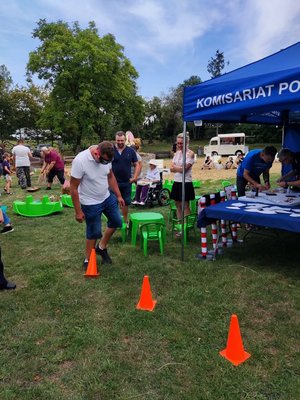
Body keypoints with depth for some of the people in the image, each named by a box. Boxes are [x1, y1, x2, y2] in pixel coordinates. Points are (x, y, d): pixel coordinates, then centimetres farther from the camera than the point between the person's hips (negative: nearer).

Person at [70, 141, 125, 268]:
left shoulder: (106, 157, -10)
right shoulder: (80, 161, -29)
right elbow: (73, 188, -22)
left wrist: (118, 195, 8)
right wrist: (78, 211, -19)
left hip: (108, 197, 7)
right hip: (91, 204, -6)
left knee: (116, 221, 15)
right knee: (93, 233, 4)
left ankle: (102, 247, 34)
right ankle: (88, 260, 27)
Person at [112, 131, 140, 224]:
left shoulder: (131, 151, 3)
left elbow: (137, 165, 7)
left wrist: (135, 177, -5)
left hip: (127, 182, 2)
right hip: (113, 182, -2)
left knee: (126, 202, 12)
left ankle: (125, 220, 27)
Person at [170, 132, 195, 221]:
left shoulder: (190, 153, -9)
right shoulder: (177, 153, 12)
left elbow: (184, 169, -17)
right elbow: (171, 168, 5)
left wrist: (175, 167, -3)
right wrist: (180, 168, -11)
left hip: (186, 182, -7)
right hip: (176, 181, 7)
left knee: (185, 206, 0)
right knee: (178, 205, 12)